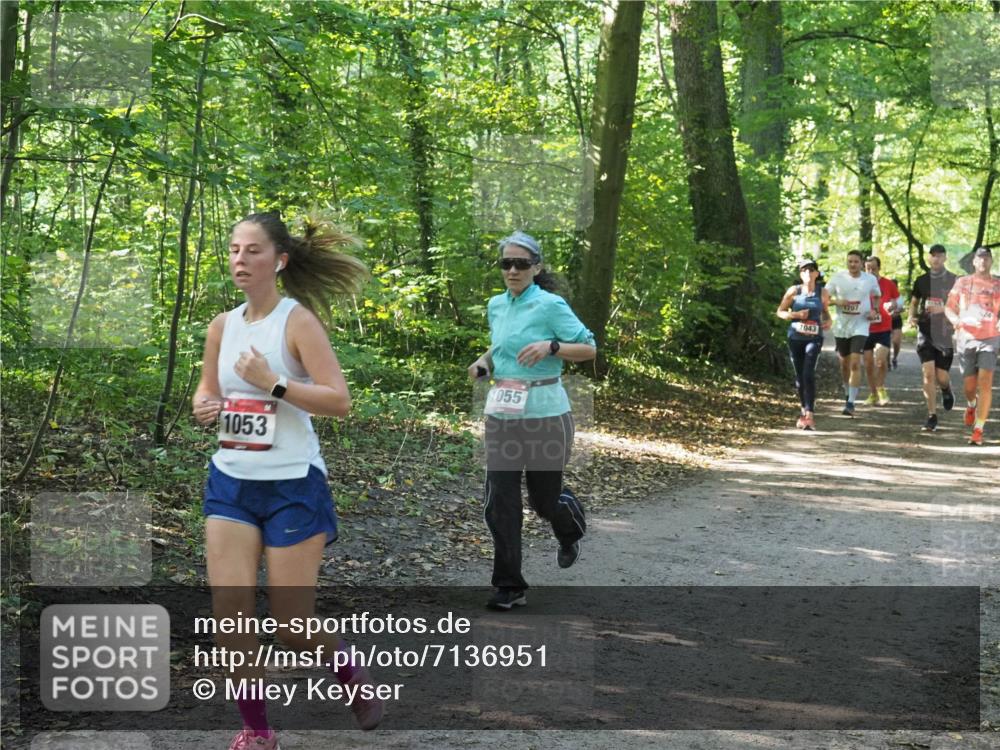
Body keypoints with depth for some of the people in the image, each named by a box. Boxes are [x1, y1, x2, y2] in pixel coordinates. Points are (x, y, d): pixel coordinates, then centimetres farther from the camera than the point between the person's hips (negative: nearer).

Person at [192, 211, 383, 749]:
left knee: (293, 627, 1)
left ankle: (353, 676, 32)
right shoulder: (222, 327, 6)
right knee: (230, 618, -3)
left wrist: (273, 383, -25)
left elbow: (339, 401, -17)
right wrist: (203, 407, -3)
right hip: (230, 482, 5)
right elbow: (208, 391, 19)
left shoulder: (297, 320, -11)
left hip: (292, 485, -5)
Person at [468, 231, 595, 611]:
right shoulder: (496, 306, 9)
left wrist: (550, 346, -24)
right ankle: (509, 588, 5)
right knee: (499, 504, -2)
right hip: (502, 415, 5)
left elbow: (589, 349, -9)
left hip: (544, 413, -5)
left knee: (544, 499, 8)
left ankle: (571, 529, 45)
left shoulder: (550, 305, -10)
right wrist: (483, 363, 6)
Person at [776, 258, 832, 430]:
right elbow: (780, 312, 4)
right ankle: (804, 409, 29)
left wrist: (828, 321, -4)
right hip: (795, 338, 2)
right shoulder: (794, 291, -2)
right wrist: (796, 314, -13)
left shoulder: (823, 293, 0)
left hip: (814, 338, -2)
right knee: (799, 376, 9)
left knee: (808, 374, -18)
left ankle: (809, 414, -20)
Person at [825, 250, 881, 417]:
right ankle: (848, 394, 39)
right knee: (844, 363, 15)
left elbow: (877, 297, 16)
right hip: (841, 326, 2)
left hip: (860, 326, -2)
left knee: (855, 363, -15)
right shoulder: (838, 277, -3)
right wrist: (837, 302, -17)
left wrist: (874, 310, -3)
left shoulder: (871, 279, -2)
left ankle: (851, 403, -17)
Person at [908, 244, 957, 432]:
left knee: (941, 377, 0)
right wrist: (912, 316, -2)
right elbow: (914, 302, 18)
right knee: (928, 374, -9)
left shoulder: (954, 280, -1)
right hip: (925, 333, 1)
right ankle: (932, 416, -4)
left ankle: (946, 390, 39)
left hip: (946, 334, -1)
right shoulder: (921, 280, 7)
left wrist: (942, 309, -17)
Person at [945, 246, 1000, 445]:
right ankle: (971, 406, 44)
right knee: (970, 386, 7)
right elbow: (949, 307, 10)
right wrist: (955, 320, -11)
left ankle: (978, 430, -12)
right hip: (966, 338, 1)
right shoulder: (962, 282, 7)